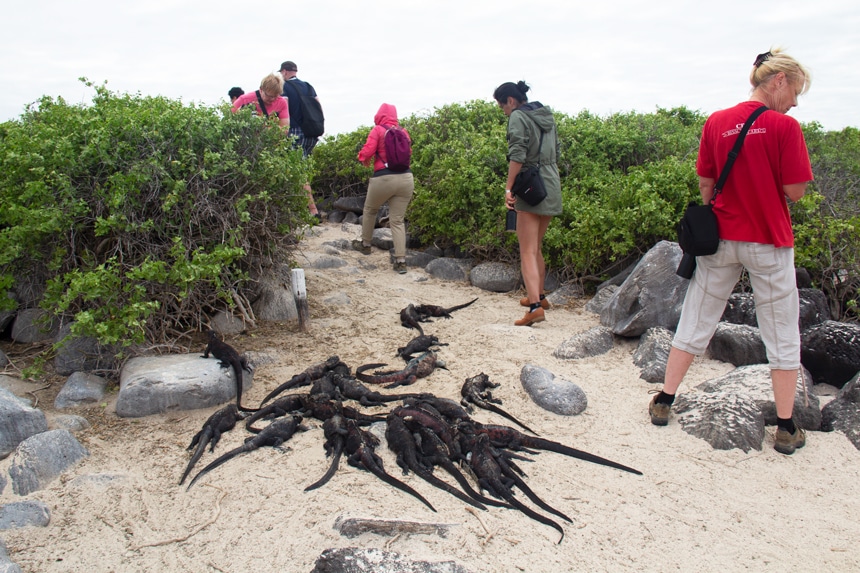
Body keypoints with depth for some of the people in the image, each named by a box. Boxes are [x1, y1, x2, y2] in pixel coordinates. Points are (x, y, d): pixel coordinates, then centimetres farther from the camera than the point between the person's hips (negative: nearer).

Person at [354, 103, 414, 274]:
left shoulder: (377, 130, -3)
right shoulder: (403, 131, 9)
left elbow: (366, 153, -9)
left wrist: (363, 159, 11)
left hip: (383, 178, -3)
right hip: (406, 178, 4)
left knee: (369, 210, 22)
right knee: (397, 220, 6)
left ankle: (365, 244, 38)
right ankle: (401, 260, -2)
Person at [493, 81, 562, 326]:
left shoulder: (518, 116, -8)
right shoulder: (547, 115, 16)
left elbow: (517, 155, -19)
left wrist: (508, 188, -19)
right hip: (552, 187, 8)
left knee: (527, 251, -9)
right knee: (536, 247, 21)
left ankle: (535, 306, -18)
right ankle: (539, 296, 33)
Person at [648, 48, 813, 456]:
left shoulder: (716, 122, 2)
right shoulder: (784, 126, -11)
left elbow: (705, 183, 6)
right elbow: (795, 191, -11)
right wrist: (769, 185, 8)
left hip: (721, 238, 4)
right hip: (769, 241, -4)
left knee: (696, 321, 13)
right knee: (782, 333, 8)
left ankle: (664, 401, 20)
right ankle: (786, 428, 15)